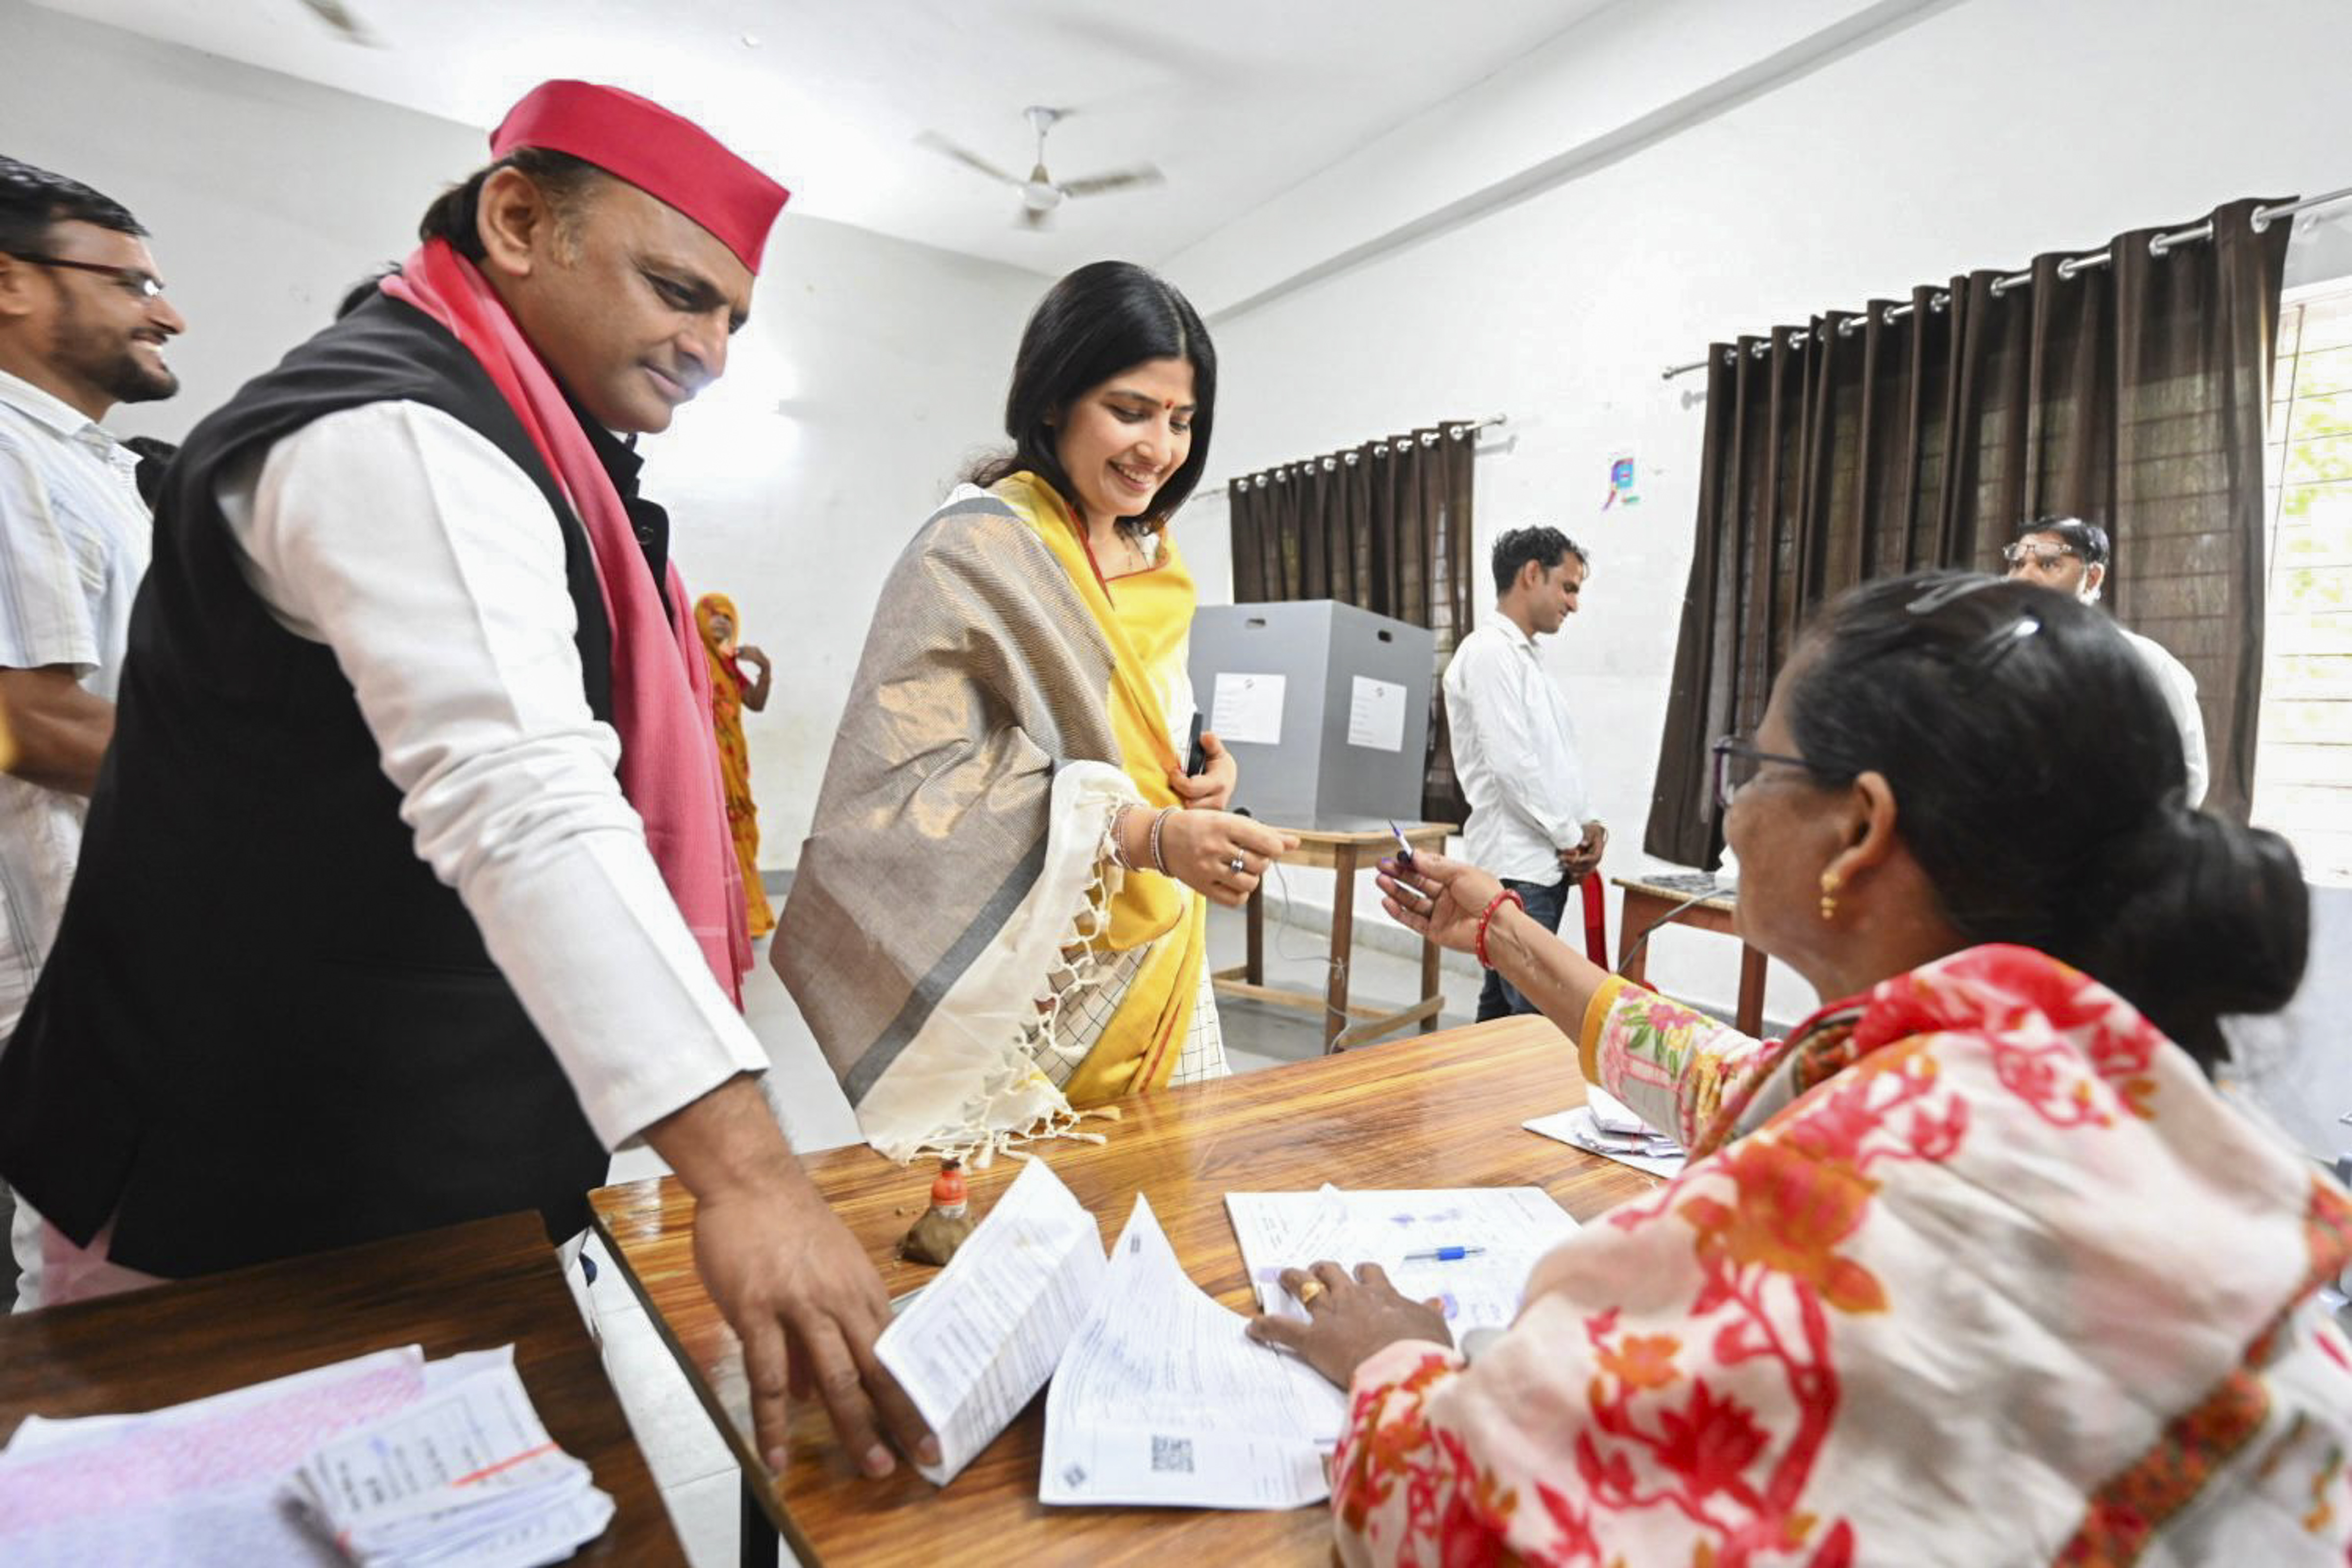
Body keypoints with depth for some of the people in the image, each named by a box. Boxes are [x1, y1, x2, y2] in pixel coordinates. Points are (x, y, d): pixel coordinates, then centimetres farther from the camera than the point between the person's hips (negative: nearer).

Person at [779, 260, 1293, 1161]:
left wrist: (1203, 771, -1)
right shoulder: (974, 554, -12)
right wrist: (1144, 834, -27)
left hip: (1159, 967, 7)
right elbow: (912, 783, -19)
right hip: (1032, 990, -7)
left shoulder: (1156, 562, 11)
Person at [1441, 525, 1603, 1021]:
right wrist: (1570, 838, -10)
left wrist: (1587, 823, 5)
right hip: (1516, 866, -10)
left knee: (1504, 1008, 14)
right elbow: (1511, 763, -19)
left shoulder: (1527, 659, 19)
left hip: (1545, 861, 10)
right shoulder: (1489, 651, -12)